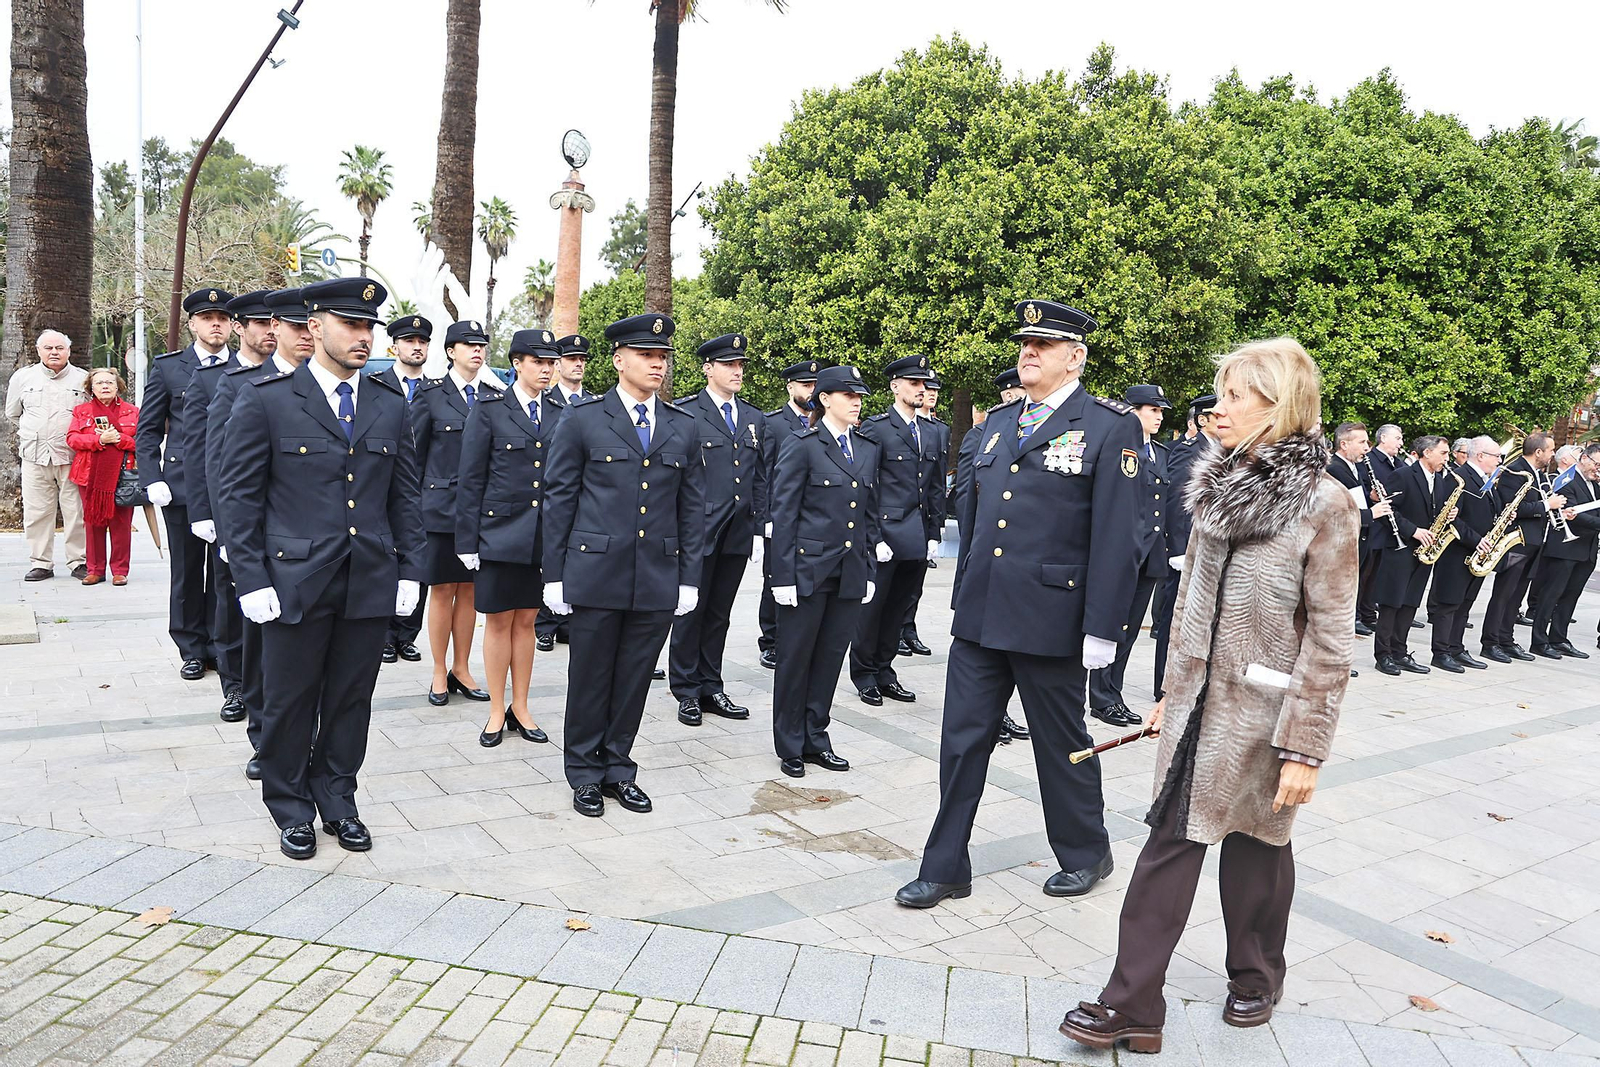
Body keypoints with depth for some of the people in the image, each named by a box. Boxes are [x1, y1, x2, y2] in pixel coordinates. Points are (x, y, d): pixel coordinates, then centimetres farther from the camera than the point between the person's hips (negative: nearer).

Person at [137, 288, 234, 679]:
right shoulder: (167, 367, 7)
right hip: (182, 485, 0)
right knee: (187, 573, 7)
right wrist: (152, 480, -4)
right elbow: (148, 429, 6)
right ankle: (192, 650, 18)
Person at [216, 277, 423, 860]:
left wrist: (409, 570, 6)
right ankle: (292, 810, 29)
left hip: (371, 583, 3)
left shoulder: (391, 404, 8)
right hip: (295, 581, -3)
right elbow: (240, 495, -4)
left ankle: (338, 802, 30)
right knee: (290, 702, 10)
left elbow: (404, 495, 11)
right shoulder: (265, 398, -4)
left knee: (351, 701, 13)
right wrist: (251, 581, -8)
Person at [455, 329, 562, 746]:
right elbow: (470, 479, -3)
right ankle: (496, 713, 17)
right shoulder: (490, 409, -2)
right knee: (499, 621, 5)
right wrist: (467, 541, -7)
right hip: (499, 532, -3)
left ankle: (520, 709, 22)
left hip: (544, 536, 3)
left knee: (526, 621, 11)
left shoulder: (558, 414, 8)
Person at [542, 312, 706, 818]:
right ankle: (585, 774, 24)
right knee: (590, 677, 8)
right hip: (594, 574, -3)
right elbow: (559, 498, 0)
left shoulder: (684, 428, 8)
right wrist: (554, 574, -3)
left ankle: (618, 769, 27)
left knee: (634, 681, 11)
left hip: (659, 579, 3)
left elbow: (692, 507, 10)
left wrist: (689, 578, 6)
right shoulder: (583, 419, -1)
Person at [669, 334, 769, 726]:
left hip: (738, 533, 5)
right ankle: (686, 691, 15)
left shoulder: (754, 418, 14)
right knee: (690, 611, 4)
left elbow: (759, 478, 14)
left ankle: (710, 688, 23)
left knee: (719, 613, 13)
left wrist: (759, 529, 10)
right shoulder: (684, 413, -4)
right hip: (697, 531, -5)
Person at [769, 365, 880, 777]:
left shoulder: (868, 450, 12)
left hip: (850, 573, 5)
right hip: (807, 569, -5)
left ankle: (815, 739, 25)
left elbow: (870, 514, 15)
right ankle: (790, 746, 18)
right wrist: (783, 575, -12)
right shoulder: (801, 446, -6)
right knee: (795, 658, 5)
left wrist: (869, 570, 11)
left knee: (830, 657, 12)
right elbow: (784, 514, -8)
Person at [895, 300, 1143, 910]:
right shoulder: (999, 422, 12)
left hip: (1049, 621, -5)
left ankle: (1086, 854, 36)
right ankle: (945, 868, 22)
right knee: (961, 742, 9)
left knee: (1061, 745, 12)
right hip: (978, 618, 6)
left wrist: (1101, 629, -15)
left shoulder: (1110, 428, -7)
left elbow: (1115, 537, -11)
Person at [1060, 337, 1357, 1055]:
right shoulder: (1217, 486, 4)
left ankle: (1255, 979, 38)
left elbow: (1330, 640, -14)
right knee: (1171, 840, 4)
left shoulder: (1325, 505, -14)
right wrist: (1173, 690, 13)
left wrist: (1304, 746, -15)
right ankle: (1131, 1004, 10)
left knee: (1255, 843, 14)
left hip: (1262, 712, -4)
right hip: (1197, 702, 5)